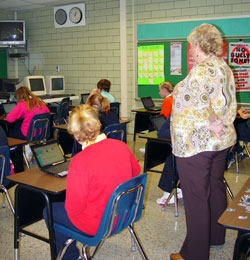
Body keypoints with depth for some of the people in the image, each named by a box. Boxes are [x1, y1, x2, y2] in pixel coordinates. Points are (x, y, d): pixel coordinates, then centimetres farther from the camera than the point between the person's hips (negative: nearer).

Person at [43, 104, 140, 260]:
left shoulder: (80, 161, -29)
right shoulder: (121, 146, -10)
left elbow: (73, 208, -22)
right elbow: (136, 171, 10)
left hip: (97, 225, -7)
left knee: (50, 211, 17)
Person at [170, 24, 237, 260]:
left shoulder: (200, 71, -18)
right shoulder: (225, 69, 12)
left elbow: (199, 106, -25)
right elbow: (231, 104, 13)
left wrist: (212, 125, -11)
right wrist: (221, 125, 8)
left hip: (195, 143, -10)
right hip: (221, 141, 10)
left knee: (195, 197, -2)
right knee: (215, 189, 20)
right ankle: (215, 236, 38)